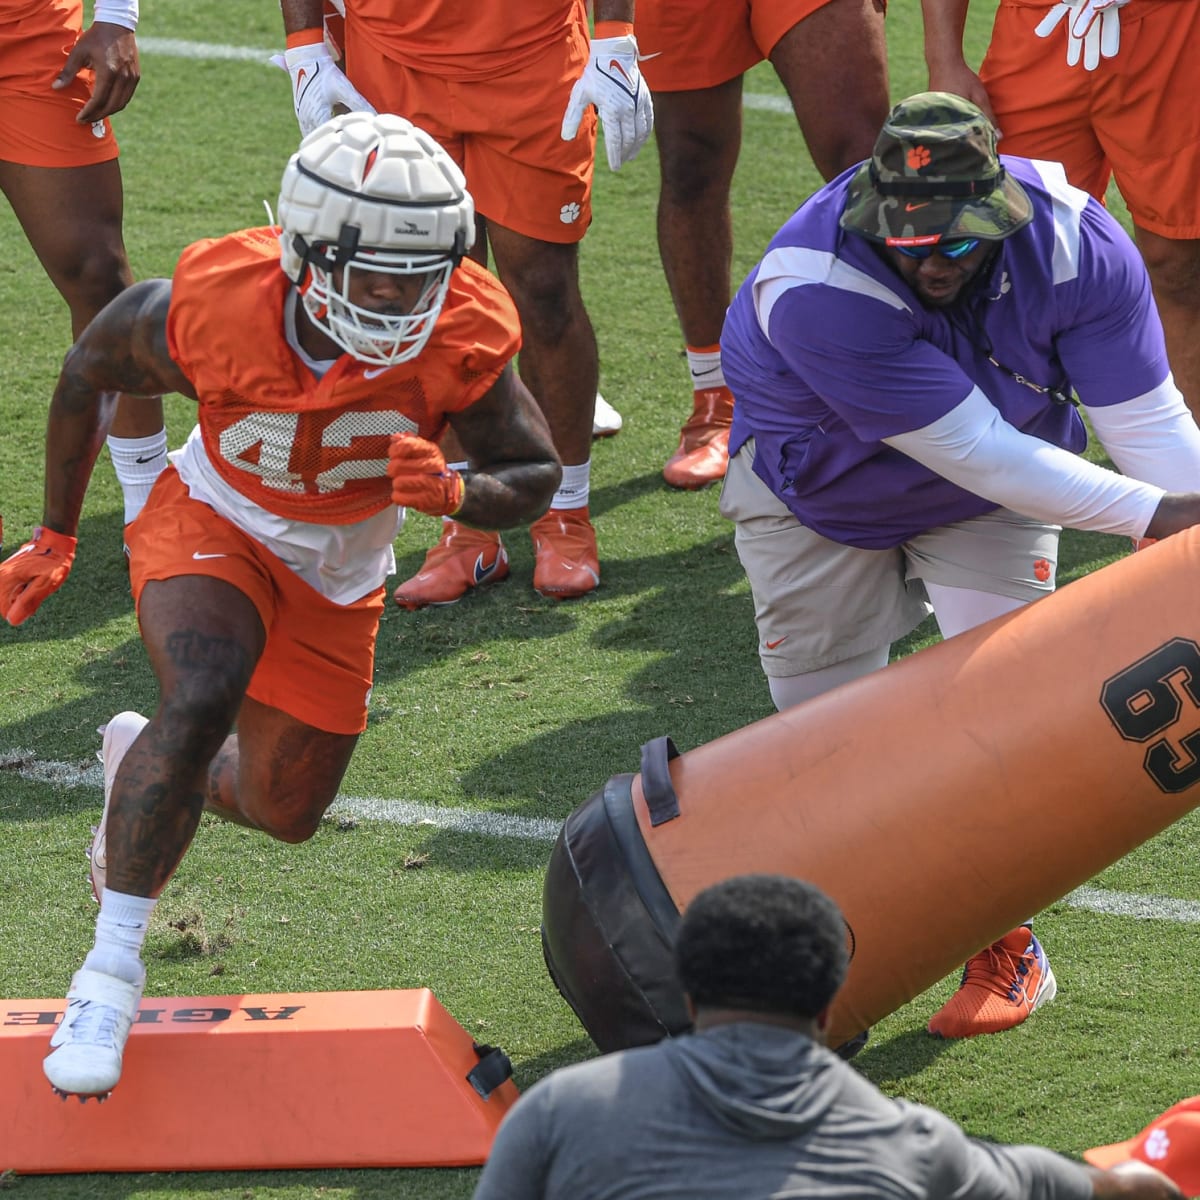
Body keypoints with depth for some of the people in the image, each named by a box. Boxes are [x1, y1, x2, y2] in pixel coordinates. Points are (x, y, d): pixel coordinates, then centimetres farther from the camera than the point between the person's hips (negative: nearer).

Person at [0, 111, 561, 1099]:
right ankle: (113, 964, -22)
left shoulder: (463, 338, -29)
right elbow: (91, 370, -10)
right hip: (214, 525, -3)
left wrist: (452, 492, -39)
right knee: (204, 696, -33)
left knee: (286, 813, 14)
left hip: (340, 572, 3)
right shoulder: (207, 311, -32)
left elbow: (535, 478, -15)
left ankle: (146, 762, 47)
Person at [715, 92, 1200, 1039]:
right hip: (819, 492, -2)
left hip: (990, 502, 2)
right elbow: (977, 453, -40)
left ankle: (1006, 947, 3)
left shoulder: (1072, 242, -30)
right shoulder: (815, 288, -42)